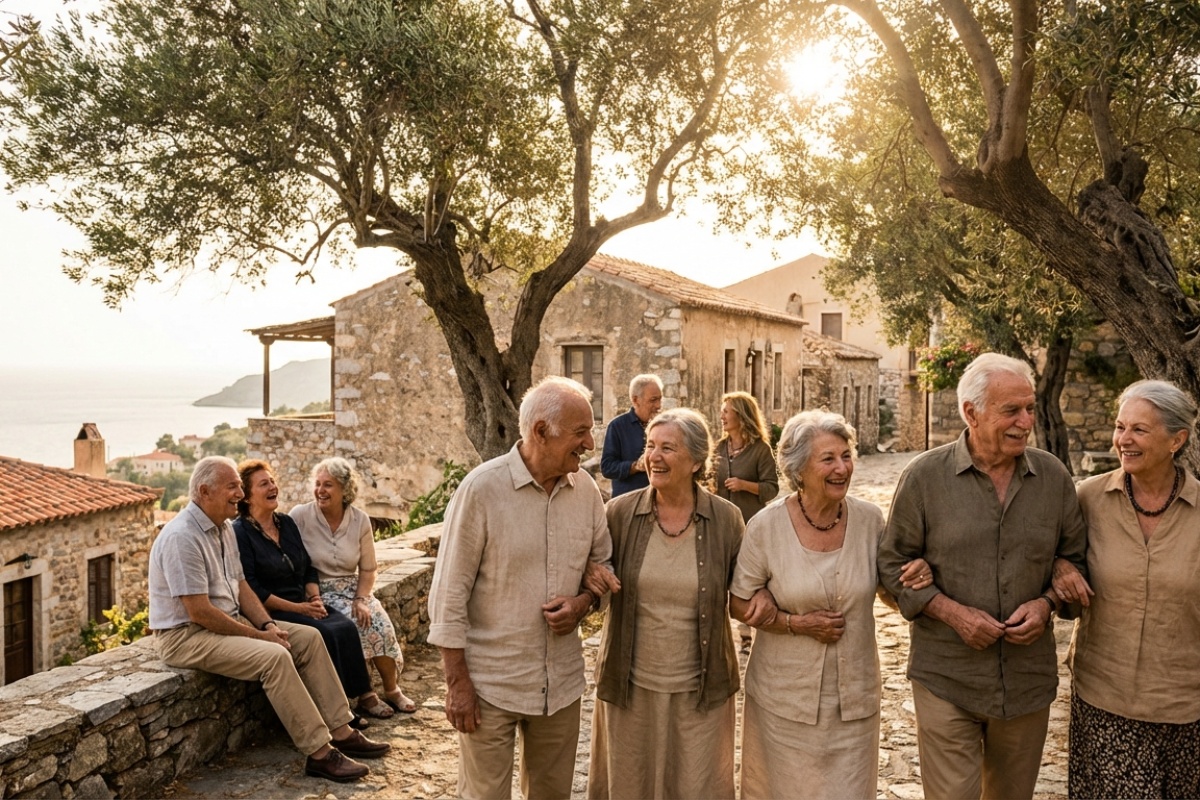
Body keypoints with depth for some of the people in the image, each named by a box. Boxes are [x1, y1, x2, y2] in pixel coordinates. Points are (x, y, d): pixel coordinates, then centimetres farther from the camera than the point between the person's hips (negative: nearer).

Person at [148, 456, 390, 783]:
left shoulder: (223, 528, 8)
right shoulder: (182, 537, -22)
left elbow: (240, 585, 13)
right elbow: (199, 613, -25)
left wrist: (268, 625, -4)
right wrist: (258, 636, -18)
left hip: (228, 621, 10)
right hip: (187, 635, -10)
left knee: (309, 638, 0)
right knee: (274, 657, -28)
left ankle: (340, 731, 2)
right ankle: (319, 753, -20)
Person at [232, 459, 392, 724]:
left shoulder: (286, 523, 13)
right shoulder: (239, 532, -9)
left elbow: (308, 568, 16)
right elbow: (252, 590, -16)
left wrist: (315, 598, -3)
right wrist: (297, 608, -17)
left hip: (302, 604, 7)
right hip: (271, 612, -7)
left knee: (347, 626, -17)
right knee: (325, 633, -26)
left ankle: (362, 694, -13)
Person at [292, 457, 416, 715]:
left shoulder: (360, 520, 0)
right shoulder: (300, 516, -9)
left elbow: (368, 569, 5)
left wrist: (360, 600, -10)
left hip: (353, 590, 3)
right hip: (319, 592, -3)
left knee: (379, 623, -22)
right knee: (353, 626, -27)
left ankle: (392, 689, -2)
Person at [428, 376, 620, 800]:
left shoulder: (585, 489, -1)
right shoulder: (481, 488, -15)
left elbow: (603, 563, 13)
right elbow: (449, 594, -11)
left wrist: (583, 601, -8)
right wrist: (457, 681, -11)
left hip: (561, 682, 5)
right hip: (491, 683, -4)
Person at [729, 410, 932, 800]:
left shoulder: (869, 518, -6)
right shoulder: (767, 526, -14)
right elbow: (739, 603, -5)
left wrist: (915, 577, -13)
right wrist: (797, 623, -18)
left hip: (855, 695, 2)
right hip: (785, 697, -1)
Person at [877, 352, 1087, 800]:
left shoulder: (1053, 476, 0)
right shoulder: (924, 476, -8)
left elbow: (1075, 558, 11)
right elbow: (893, 564, -3)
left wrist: (1047, 603, -8)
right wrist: (951, 611, -16)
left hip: (1029, 676, 3)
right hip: (946, 678, -3)